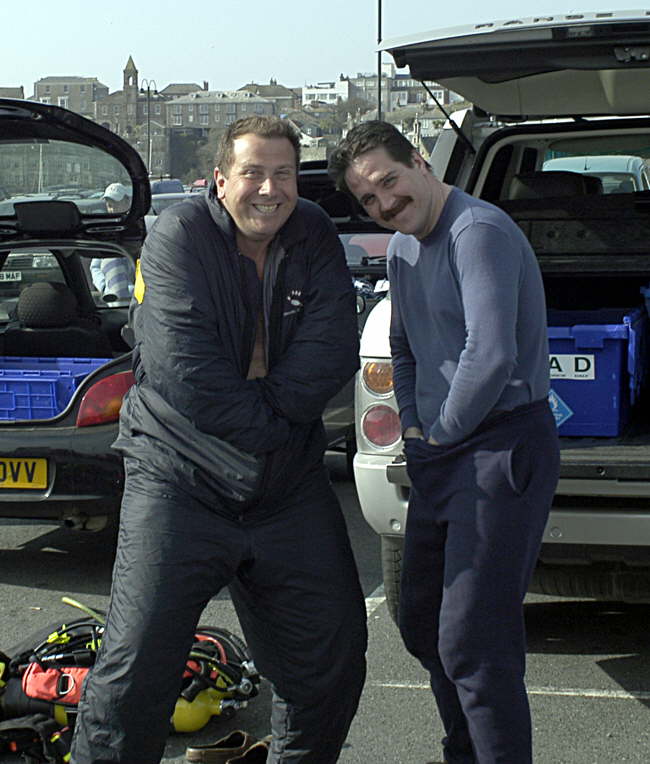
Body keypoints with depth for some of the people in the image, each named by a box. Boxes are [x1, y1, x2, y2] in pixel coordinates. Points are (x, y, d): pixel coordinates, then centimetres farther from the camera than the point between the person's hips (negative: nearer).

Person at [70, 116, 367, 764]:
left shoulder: (314, 241, 5)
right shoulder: (179, 236, -9)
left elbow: (333, 352, -6)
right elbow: (185, 369, -19)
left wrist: (264, 401, -16)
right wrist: (268, 429, -14)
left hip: (290, 488, 5)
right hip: (178, 481, -5)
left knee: (334, 656, 13)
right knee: (136, 667, -8)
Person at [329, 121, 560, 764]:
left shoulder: (479, 231, -17)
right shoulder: (403, 248, 14)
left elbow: (491, 356, -26)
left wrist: (442, 434, -11)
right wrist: (412, 425, 13)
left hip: (502, 449, -10)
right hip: (438, 453, 10)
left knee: (471, 643, -12)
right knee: (421, 624, 18)